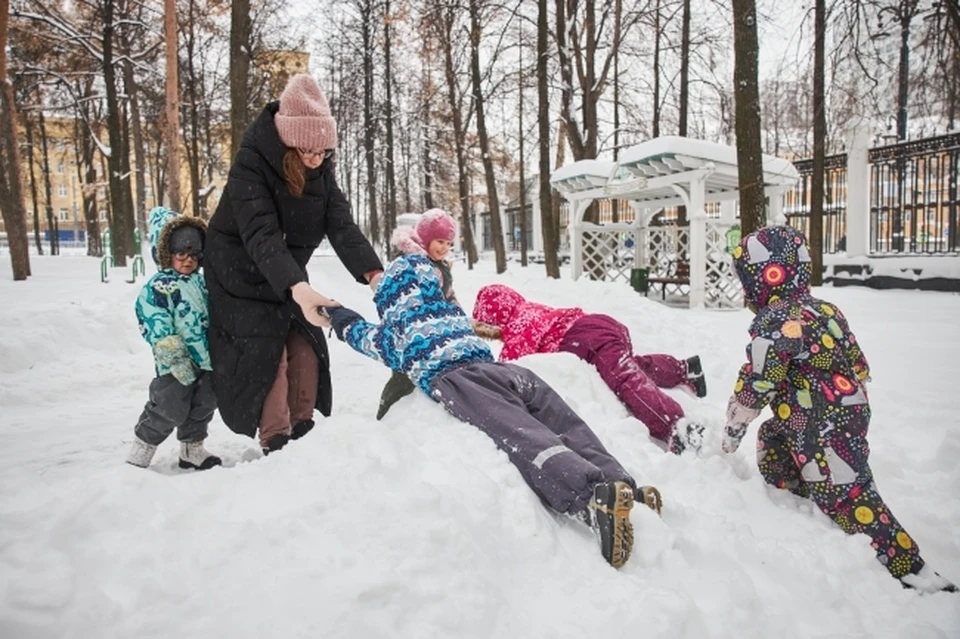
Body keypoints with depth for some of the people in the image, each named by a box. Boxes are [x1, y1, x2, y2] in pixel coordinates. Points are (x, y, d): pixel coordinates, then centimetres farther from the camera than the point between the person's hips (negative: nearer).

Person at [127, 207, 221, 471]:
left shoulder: (201, 282, 11)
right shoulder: (157, 287, -12)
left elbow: (214, 315, 18)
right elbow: (158, 328, -18)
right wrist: (175, 358, -22)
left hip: (207, 360, 7)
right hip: (177, 365, -7)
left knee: (203, 406, 15)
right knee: (170, 410, -1)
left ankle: (192, 449, 32)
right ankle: (140, 452, 17)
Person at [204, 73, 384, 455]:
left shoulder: (321, 168, -11)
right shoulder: (251, 163, -29)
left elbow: (340, 223, -20)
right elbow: (260, 234, -40)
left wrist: (373, 272, -36)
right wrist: (297, 287, -55)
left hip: (290, 277, 6)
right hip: (244, 277, -6)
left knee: (306, 351, 3)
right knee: (265, 356, -11)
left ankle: (303, 435, 16)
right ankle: (276, 444, 1)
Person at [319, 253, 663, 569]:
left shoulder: (391, 328, 26)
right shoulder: (454, 311, 39)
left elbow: (354, 329, 48)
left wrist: (333, 311, 70)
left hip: (455, 377, -6)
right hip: (505, 369, 7)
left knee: (523, 437, -30)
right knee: (570, 430, -9)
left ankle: (594, 496, -54)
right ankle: (626, 488, -33)